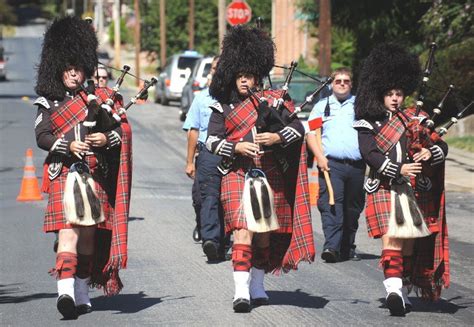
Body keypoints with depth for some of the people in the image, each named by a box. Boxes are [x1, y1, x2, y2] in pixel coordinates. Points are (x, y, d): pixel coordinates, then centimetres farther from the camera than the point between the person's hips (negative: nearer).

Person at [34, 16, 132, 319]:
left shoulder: (99, 99, 11)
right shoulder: (50, 103, 6)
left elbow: (124, 130, 8)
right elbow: (42, 136, -4)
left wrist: (107, 138, -13)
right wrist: (67, 145, -20)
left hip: (95, 176, 3)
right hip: (64, 174, -3)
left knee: (89, 235, 10)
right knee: (69, 232, -16)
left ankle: (82, 294, 21)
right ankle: (66, 291, -27)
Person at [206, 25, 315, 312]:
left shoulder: (272, 101, 5)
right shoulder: (223, 108, 4)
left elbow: (298, 128, 1)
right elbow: (212, 141, -1)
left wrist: (277, 137, -17)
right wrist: (237, 147, -17)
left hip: (270, 177, 2)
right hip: (238, 175, -2)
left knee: (264, 234, 11)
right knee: (243, 232, -14)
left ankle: (257, 287, 26)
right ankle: (241, 292, -20)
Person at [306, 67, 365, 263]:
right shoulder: (322, 106, 12)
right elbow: (311, 134, 7)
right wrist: (320, 157, -8)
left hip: (356, 164, 2)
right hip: (331, 164, -2)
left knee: (353, 208, 8)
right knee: (331, 205, -16)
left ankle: (348, 249, 18)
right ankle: (331, 247, -26)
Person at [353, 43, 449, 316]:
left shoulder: (415, 119, 12)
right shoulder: (368, 123, 2)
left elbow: (441, 145, 7)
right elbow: (369, 154, -11)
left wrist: (430, 152, -16)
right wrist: (399, 169, -23)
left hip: (414, 190, 4)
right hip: (385, 189, -4)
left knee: (410, 242, 8)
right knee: (390, 238, -17)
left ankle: (405, 291, 19)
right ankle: (393, 289, -28)